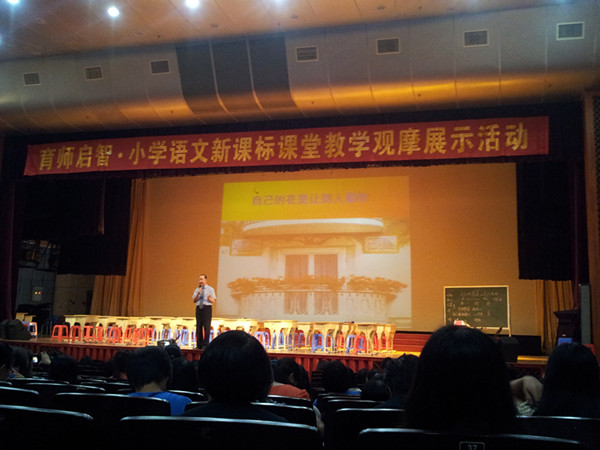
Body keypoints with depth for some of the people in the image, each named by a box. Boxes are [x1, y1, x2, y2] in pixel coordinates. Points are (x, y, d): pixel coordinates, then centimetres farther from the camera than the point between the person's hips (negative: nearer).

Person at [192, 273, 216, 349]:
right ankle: (199, 345, 10)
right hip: (199, 308, 3)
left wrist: (209, 298, -21)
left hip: (207, 308, -3)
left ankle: (205, 345, -4)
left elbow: (213, 301, 0)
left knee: (206, 326, -8)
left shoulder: (210, 289, 5)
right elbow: (193, 300, 5)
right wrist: (198, 294, -11)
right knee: (199, 326, 4)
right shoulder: (197, 290, 14)